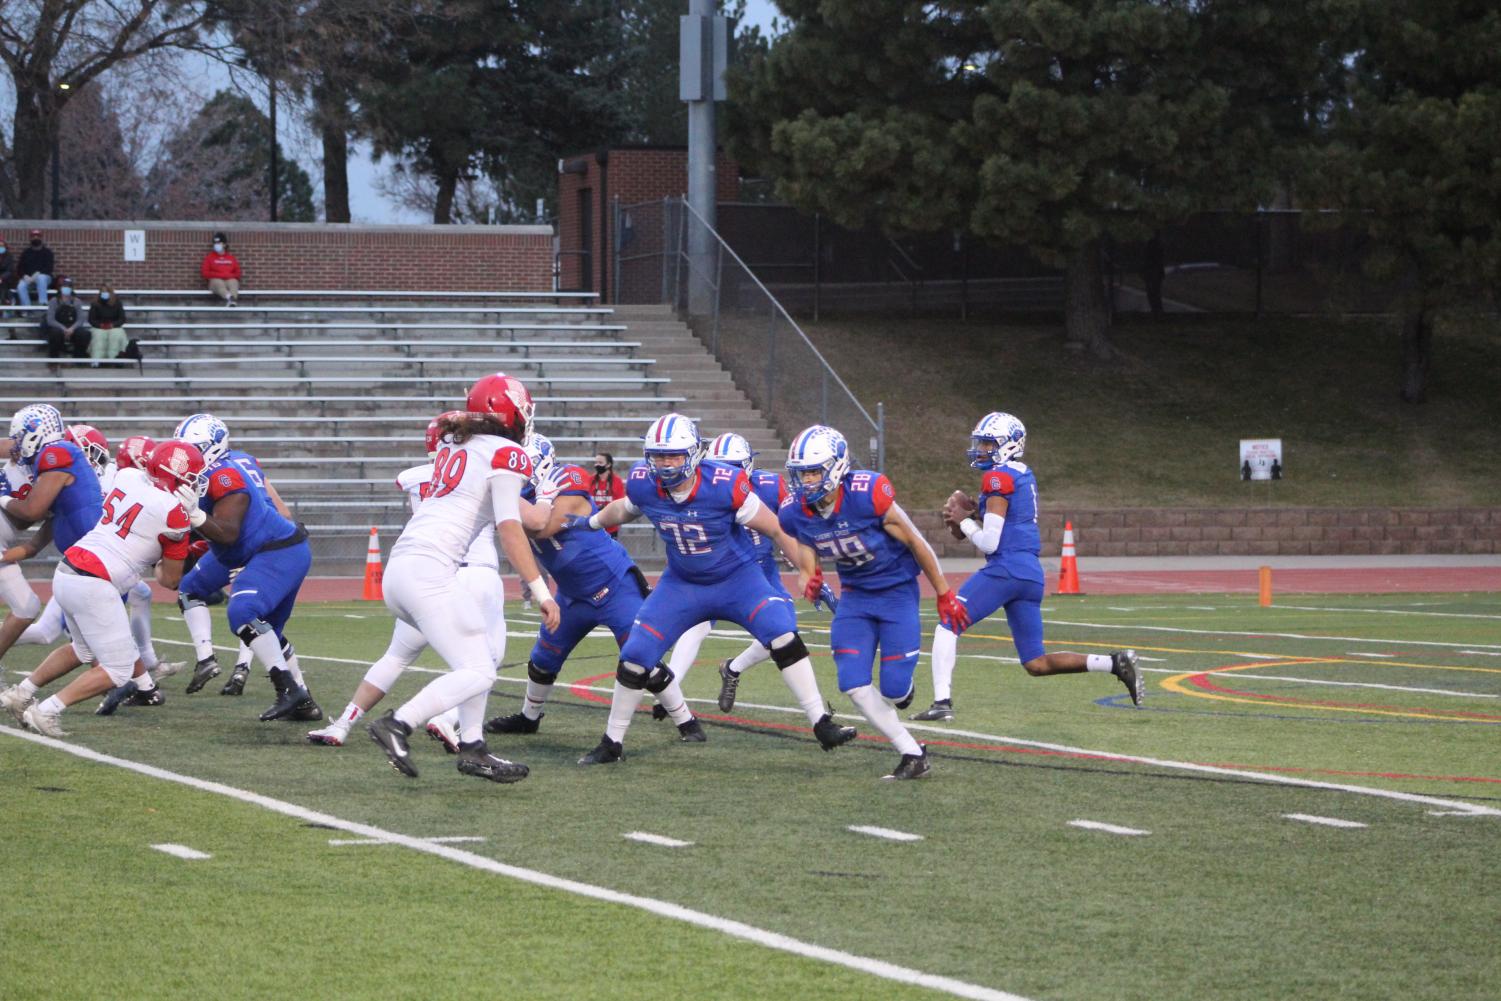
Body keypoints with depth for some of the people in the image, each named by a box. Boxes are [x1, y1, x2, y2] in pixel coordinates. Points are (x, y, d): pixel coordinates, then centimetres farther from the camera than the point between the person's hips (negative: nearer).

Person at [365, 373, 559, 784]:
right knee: (476, 672, -8)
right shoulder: (507, 456, -3)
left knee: (487, 652, 17)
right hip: (429, 569, -9)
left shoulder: (452, 445, 18)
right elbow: (509, 530, -9)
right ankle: (398, 724, -19)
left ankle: (472, 748, 12)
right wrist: (541, 592, -7)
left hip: (399, 566, 9)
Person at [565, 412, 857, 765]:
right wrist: (589, 522, 19)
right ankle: (612, 744, 13)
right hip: (682, 584, 3)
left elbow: (776, 529, -15)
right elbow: (624, 510, 14)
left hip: (736, 578, -3)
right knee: (635, 658, -5)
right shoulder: (643, 484, -15)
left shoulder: (725, 485, -27)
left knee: (783, 636, -25)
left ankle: (823, 726, -19)